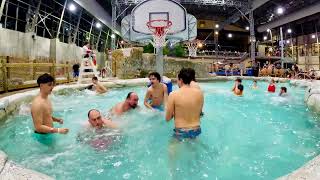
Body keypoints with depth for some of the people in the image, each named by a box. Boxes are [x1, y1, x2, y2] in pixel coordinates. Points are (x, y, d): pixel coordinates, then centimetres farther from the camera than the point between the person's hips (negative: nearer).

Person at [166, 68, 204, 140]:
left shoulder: (173, 94, -15)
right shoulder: (199, 92, -4)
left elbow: (167, 118, -7)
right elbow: (199, 112, 10)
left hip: (181, 132, -4)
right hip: (196, 130, 4)